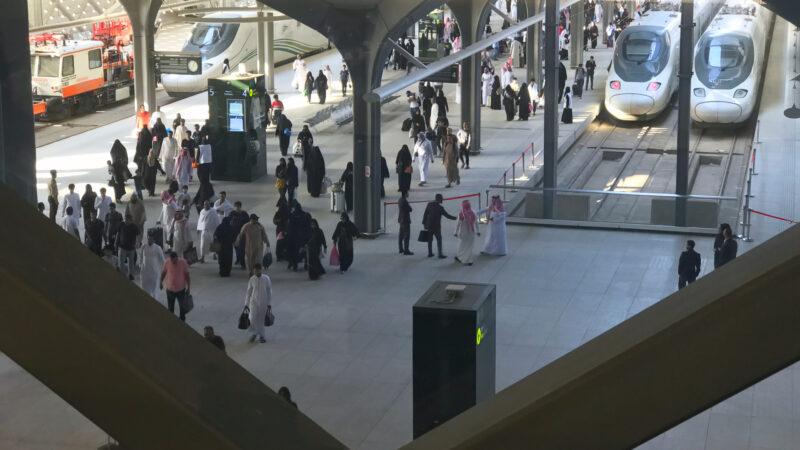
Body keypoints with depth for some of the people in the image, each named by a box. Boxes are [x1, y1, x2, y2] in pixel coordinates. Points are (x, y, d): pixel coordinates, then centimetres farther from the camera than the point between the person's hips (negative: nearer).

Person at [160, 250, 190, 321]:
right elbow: (163, 272, 4)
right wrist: (161, 282, 15)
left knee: (182, 307, 10)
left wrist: (188, 287, -9)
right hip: (170, 289, 1)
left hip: (181, 289, -1)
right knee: (170, 308, 14)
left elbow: (187, 275, -9)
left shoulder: (183, 262, -18)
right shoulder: (167, 263, -14)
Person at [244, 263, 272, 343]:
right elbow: (249, 292, 2)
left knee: (261, 320, 6)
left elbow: (269, 292, -3)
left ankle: (262, 336, 24)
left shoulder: (266, 279, -10)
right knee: (252, 319, -9)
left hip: (263, 303, -1)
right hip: (254, 302, 1)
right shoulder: (252, 279, -6)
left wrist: (269, 304, -3)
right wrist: (246, 304, 2)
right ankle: (255, 333, 16)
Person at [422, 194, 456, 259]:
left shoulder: (429, 204, 1)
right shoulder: (440, 207, -15)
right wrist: (455, 218, -2)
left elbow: (425, 214, 4)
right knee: (439, 240, 1)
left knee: (430, 240, 14)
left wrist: (424, 223, 11)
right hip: (436, 226, -5)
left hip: (429, 226, 5)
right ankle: (440, 254, -3)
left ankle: (430, 253, 18)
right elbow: (447, 215, -12)